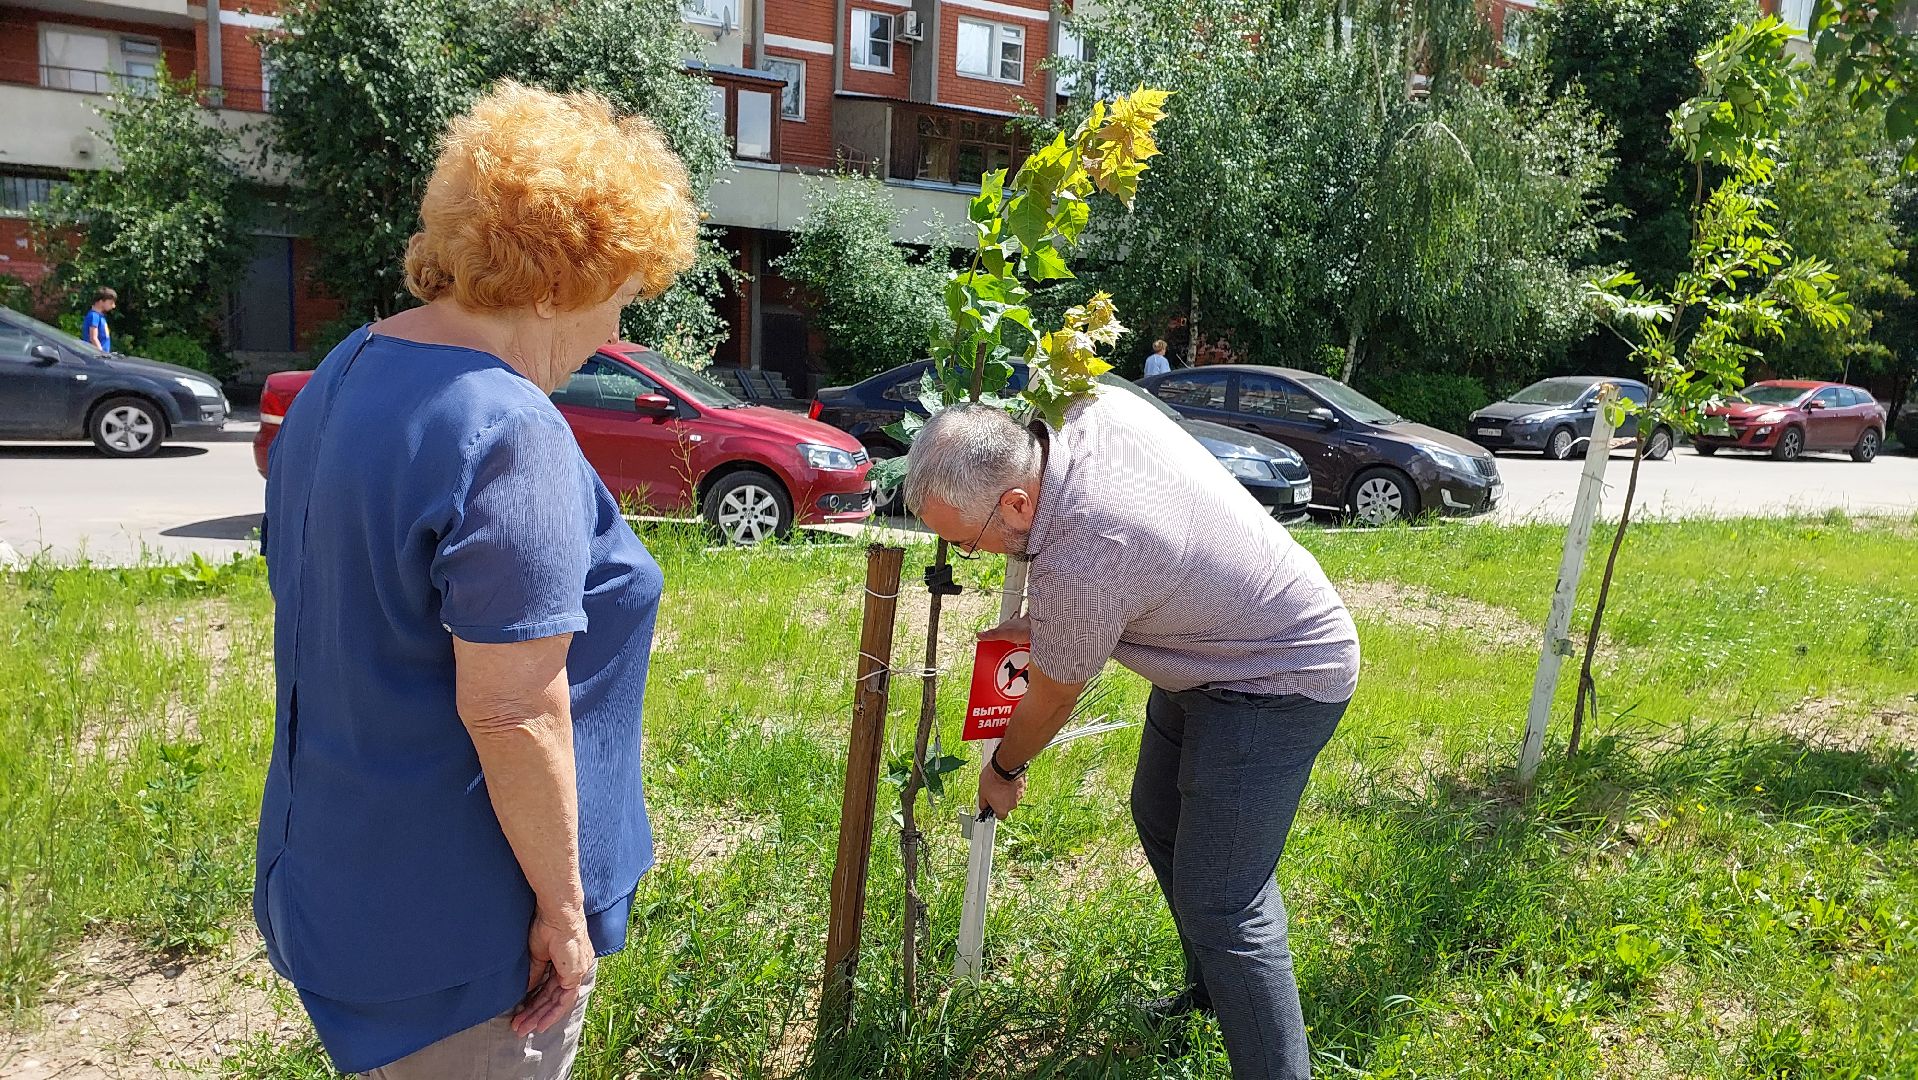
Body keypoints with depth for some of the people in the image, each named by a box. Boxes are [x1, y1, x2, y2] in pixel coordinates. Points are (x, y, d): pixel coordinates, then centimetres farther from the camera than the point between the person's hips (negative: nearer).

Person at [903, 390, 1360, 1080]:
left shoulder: (1077, 568, -35)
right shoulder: (1099, 407, -13)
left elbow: (1052, 701, -14)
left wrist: (1003, 771, 8)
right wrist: (1043, 628, 7)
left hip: (1278, 685, -10)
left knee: (1219, 904, -10)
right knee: (1160, 817, 22)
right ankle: (1211, 991, 40)